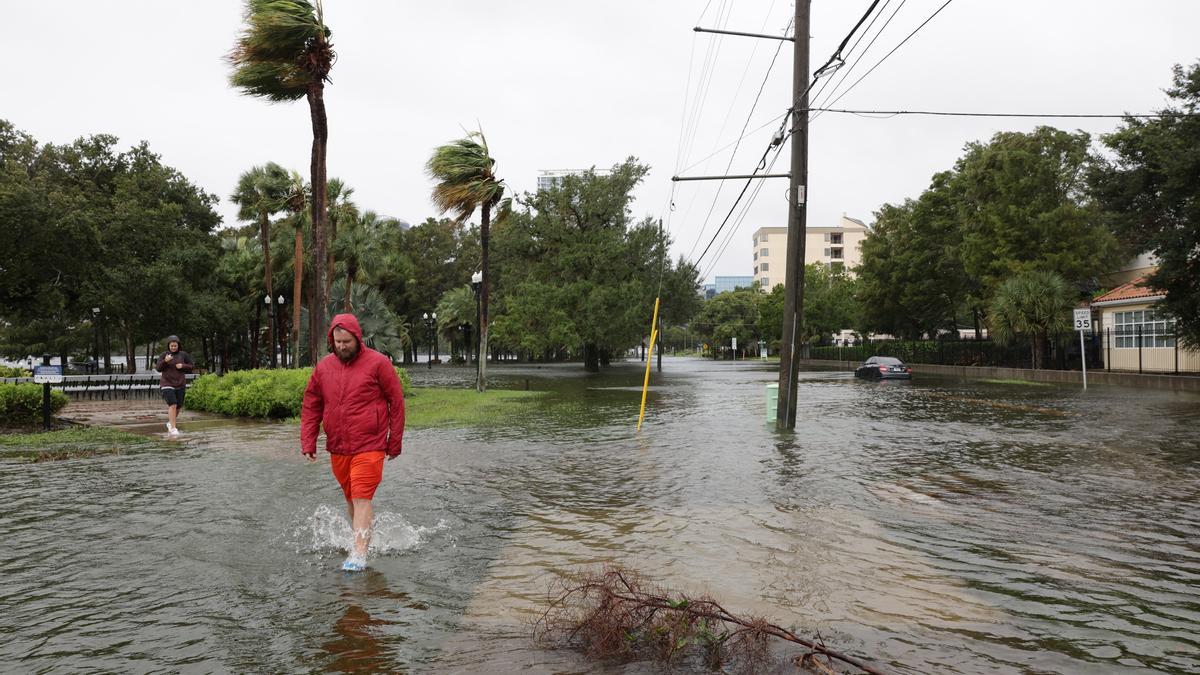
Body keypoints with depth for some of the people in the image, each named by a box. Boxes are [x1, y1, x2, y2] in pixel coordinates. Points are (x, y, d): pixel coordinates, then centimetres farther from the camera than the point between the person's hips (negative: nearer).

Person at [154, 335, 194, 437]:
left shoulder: (183, 355, 1)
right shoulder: (164, 355, -2)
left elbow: (192, 366, 6)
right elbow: (158, 368, -7)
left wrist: (182, 366, -13)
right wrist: (165, 361, -24)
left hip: (180, 384, 3)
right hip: (167, 384, -3)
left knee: (178, 406, 9)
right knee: (173, 405, -18)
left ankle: (170, 423, 35)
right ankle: (173, 428, -16)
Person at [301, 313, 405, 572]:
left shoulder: (378, 363, -6)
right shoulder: (323, 367, 7)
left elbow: (396, 402, -3)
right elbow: (311, 407, 12)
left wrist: (395, 442, -3)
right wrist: (308, 442, 4)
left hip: (369, 446, -5)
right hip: (337, 447, 5)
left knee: (361, 498, -10)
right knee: (350, 498, 16)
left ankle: (359, 554, -8)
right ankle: (361, 539, 34)